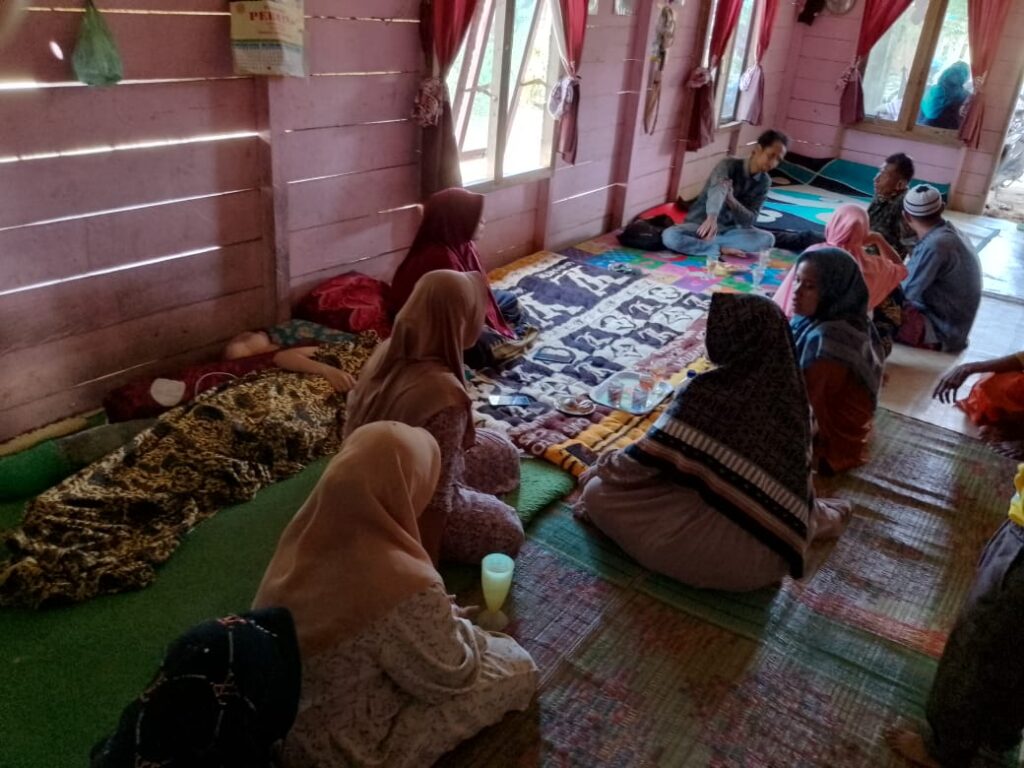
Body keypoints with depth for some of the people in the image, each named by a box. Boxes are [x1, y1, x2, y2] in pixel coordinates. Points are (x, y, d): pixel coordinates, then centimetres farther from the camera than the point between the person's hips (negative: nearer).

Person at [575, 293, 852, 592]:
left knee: (598, 493, 2)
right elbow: (794, 476, 11)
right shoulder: (789, 390, 0)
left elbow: (652, 453, -11)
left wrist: (600, 468, 8)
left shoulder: (711, 392, -19)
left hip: (726, 547, -7)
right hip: (773, 551, 7)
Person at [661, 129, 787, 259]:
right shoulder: (730, 164, -15)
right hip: (700, 224, -4)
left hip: (729, 230, 4)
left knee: (767, 238, -25)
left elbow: (749, 220, -10)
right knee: (669, 236, -35)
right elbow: (717, 188, -38)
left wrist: (731, 200, -29)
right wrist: (712, 217, -60)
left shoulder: (764, 182, -1)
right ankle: (721, 249, -21)